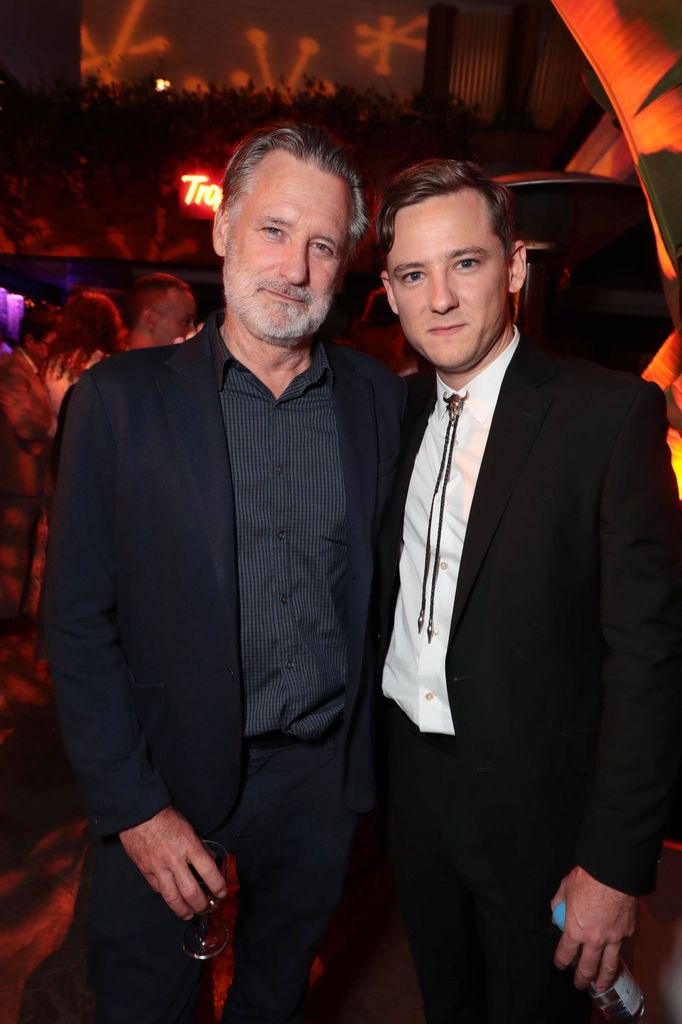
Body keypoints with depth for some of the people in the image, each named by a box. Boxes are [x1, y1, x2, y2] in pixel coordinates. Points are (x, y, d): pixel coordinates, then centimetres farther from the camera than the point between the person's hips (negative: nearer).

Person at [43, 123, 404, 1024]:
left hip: (321, 776, 3)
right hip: (168, 778, -2)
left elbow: (387, 582, 3)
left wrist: (368, 747, 0)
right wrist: (132, 807, -11)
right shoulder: (121, 399, -11)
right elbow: (77, 622, -10)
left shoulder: (381, 400, -3)